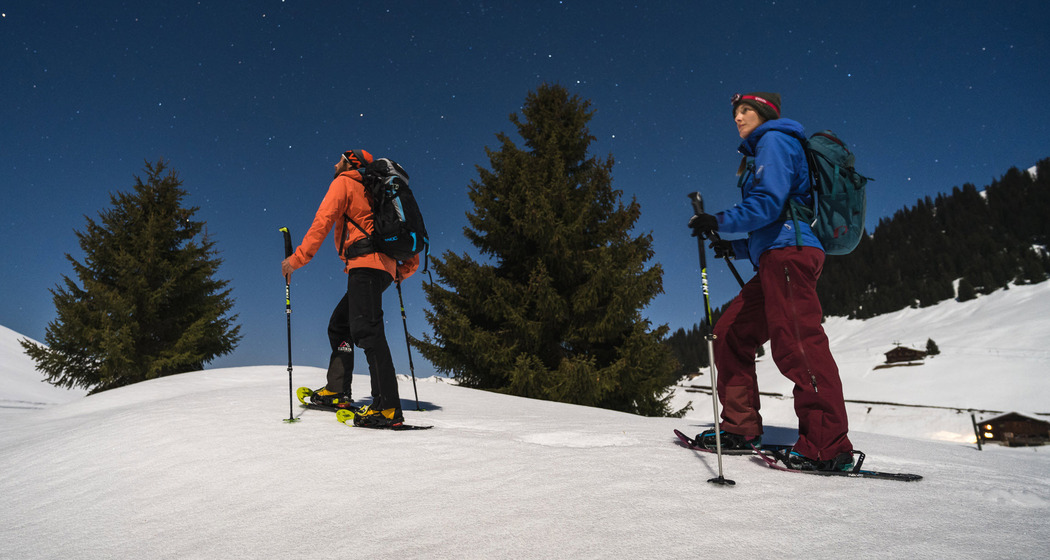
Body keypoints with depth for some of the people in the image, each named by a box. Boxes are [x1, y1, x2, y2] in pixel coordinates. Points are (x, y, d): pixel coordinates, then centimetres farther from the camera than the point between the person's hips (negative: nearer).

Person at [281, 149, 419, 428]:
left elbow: (323, 221, -7)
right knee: (339, 324, 17)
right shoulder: (370, 192, 30)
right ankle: (337, 390, 14)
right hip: (385, 266, 9)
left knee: (365, 329, -18)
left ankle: (388, 407, -26)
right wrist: (406, 268, 27)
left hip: (365, 262, -9)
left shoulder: (343, 183, 8)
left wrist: (297, 258, -8)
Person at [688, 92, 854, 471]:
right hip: (776, 260, 10)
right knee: (730, 336, 8)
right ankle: (741, 429, 12)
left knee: (796, 345, -17)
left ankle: (829, 447, -15)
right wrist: (737, 247, 21)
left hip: (789, 254, -10)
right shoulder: (762, 151, 31)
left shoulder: (773, 140, 2)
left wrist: (720, 223, -9)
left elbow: (769, 202, -15)